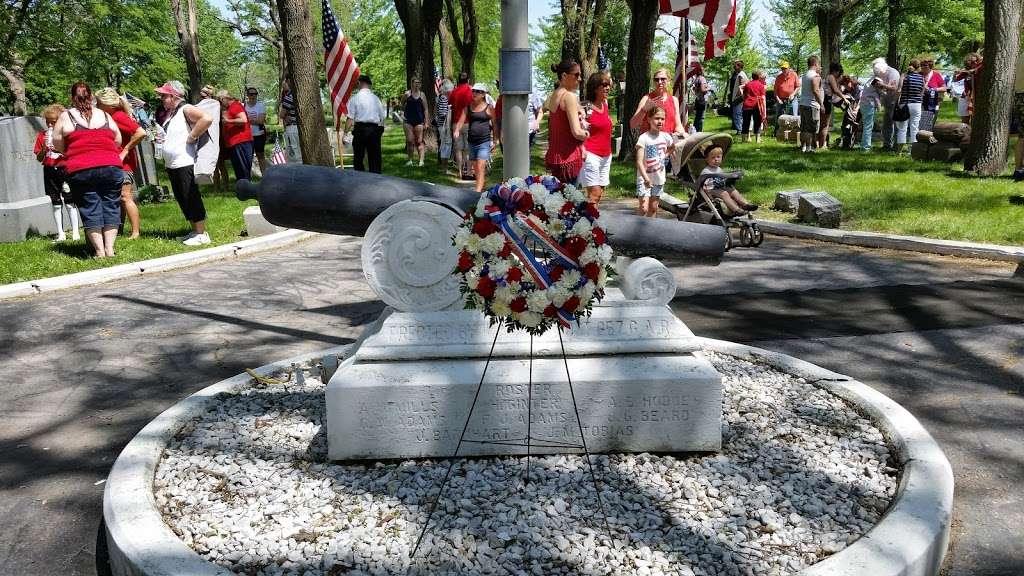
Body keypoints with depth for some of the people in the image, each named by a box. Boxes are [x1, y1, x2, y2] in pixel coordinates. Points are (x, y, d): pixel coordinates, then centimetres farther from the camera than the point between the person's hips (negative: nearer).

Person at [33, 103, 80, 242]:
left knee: (69, 202, -3)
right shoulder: (42, 135, 7)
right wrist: (44, 149, -10)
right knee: (56, 204, 7)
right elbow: (39, 159, 8)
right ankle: (61, 234, 13)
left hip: (65, 170, -3)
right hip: (50, 172, 3)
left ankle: (75, 232, 4)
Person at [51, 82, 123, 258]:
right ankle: (109, 248, 2)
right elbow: (118, 141, 16)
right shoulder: (105, 116, 10)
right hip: (111, 167, 1)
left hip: (80, 171, -1)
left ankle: (99, 250, 0)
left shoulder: (65, 117, 4)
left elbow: (58, 146, 7)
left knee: (90, 210, 4)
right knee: (110, 207, 8)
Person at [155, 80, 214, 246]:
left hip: (185, 164, -10)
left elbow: (207, 119, -28)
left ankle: (202, 234, 3)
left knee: (192, 199, -5)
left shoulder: (186, 109, -11)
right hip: (171, 165, 10)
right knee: (183, 201, 13)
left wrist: (192, 137, -21)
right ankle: (194, 231, 22)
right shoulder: (169, 113, 16)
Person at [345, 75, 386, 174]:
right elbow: (383, 117, 8)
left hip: (360, 128, -3)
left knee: (358, 158, 5)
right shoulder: (375, 98, 6)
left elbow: (350, 118, -7)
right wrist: (381, 129, 20)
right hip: (375, 129, 3)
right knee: (375, 158, 8)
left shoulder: (354, 98, -3)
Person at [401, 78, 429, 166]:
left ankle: (421, 161, -10)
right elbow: (402, 105, 18)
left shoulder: (422, 95, 5)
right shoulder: (407, 94, 2)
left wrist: (426, 121, 1)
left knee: (419, 141, -5)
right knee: (409, 141, 2)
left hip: (419, 121, 0)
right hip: (408, 120, 0)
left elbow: (425, 109, 6)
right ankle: (410, 160, 11)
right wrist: (402, 113, 7)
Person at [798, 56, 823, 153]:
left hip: (803, 104, 8)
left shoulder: (804, 75, 14)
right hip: (812, 105, -8)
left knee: (804, 127, 13)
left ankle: (803, 146, 17)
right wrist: (821, 104, -18)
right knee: (811, 128, -5)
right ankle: (809, 147, -6)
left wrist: (819, 73, 27)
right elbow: (815, 91, -21)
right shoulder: (815, 76, -12)